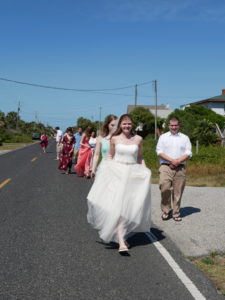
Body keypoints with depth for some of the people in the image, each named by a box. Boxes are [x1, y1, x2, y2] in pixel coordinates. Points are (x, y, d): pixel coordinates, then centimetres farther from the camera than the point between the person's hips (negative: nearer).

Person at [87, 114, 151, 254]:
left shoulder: (138, 139, 6)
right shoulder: (115, 138, 4)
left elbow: (140, 158, 15)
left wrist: (146, 172, 4)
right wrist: (105, 168, 1)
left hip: (133, 175, 2)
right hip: (116, 173, -2)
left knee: (128, 207, 5)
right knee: (118, 206, -12)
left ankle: (121, 234, 30)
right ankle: (121, 242, -14)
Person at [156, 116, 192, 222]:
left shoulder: (185, 138, 14)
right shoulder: (163, 137, 12)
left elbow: (188, 153, 6)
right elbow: (159, 151, 2)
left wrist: (178, 161, -10)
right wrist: (171, 160, -10)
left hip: (180, 168, 1)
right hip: (166, 167, -1)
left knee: (178, 192, 1)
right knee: (164, 188, -17)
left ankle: (176, 213, 12)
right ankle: (166, 210, 0)